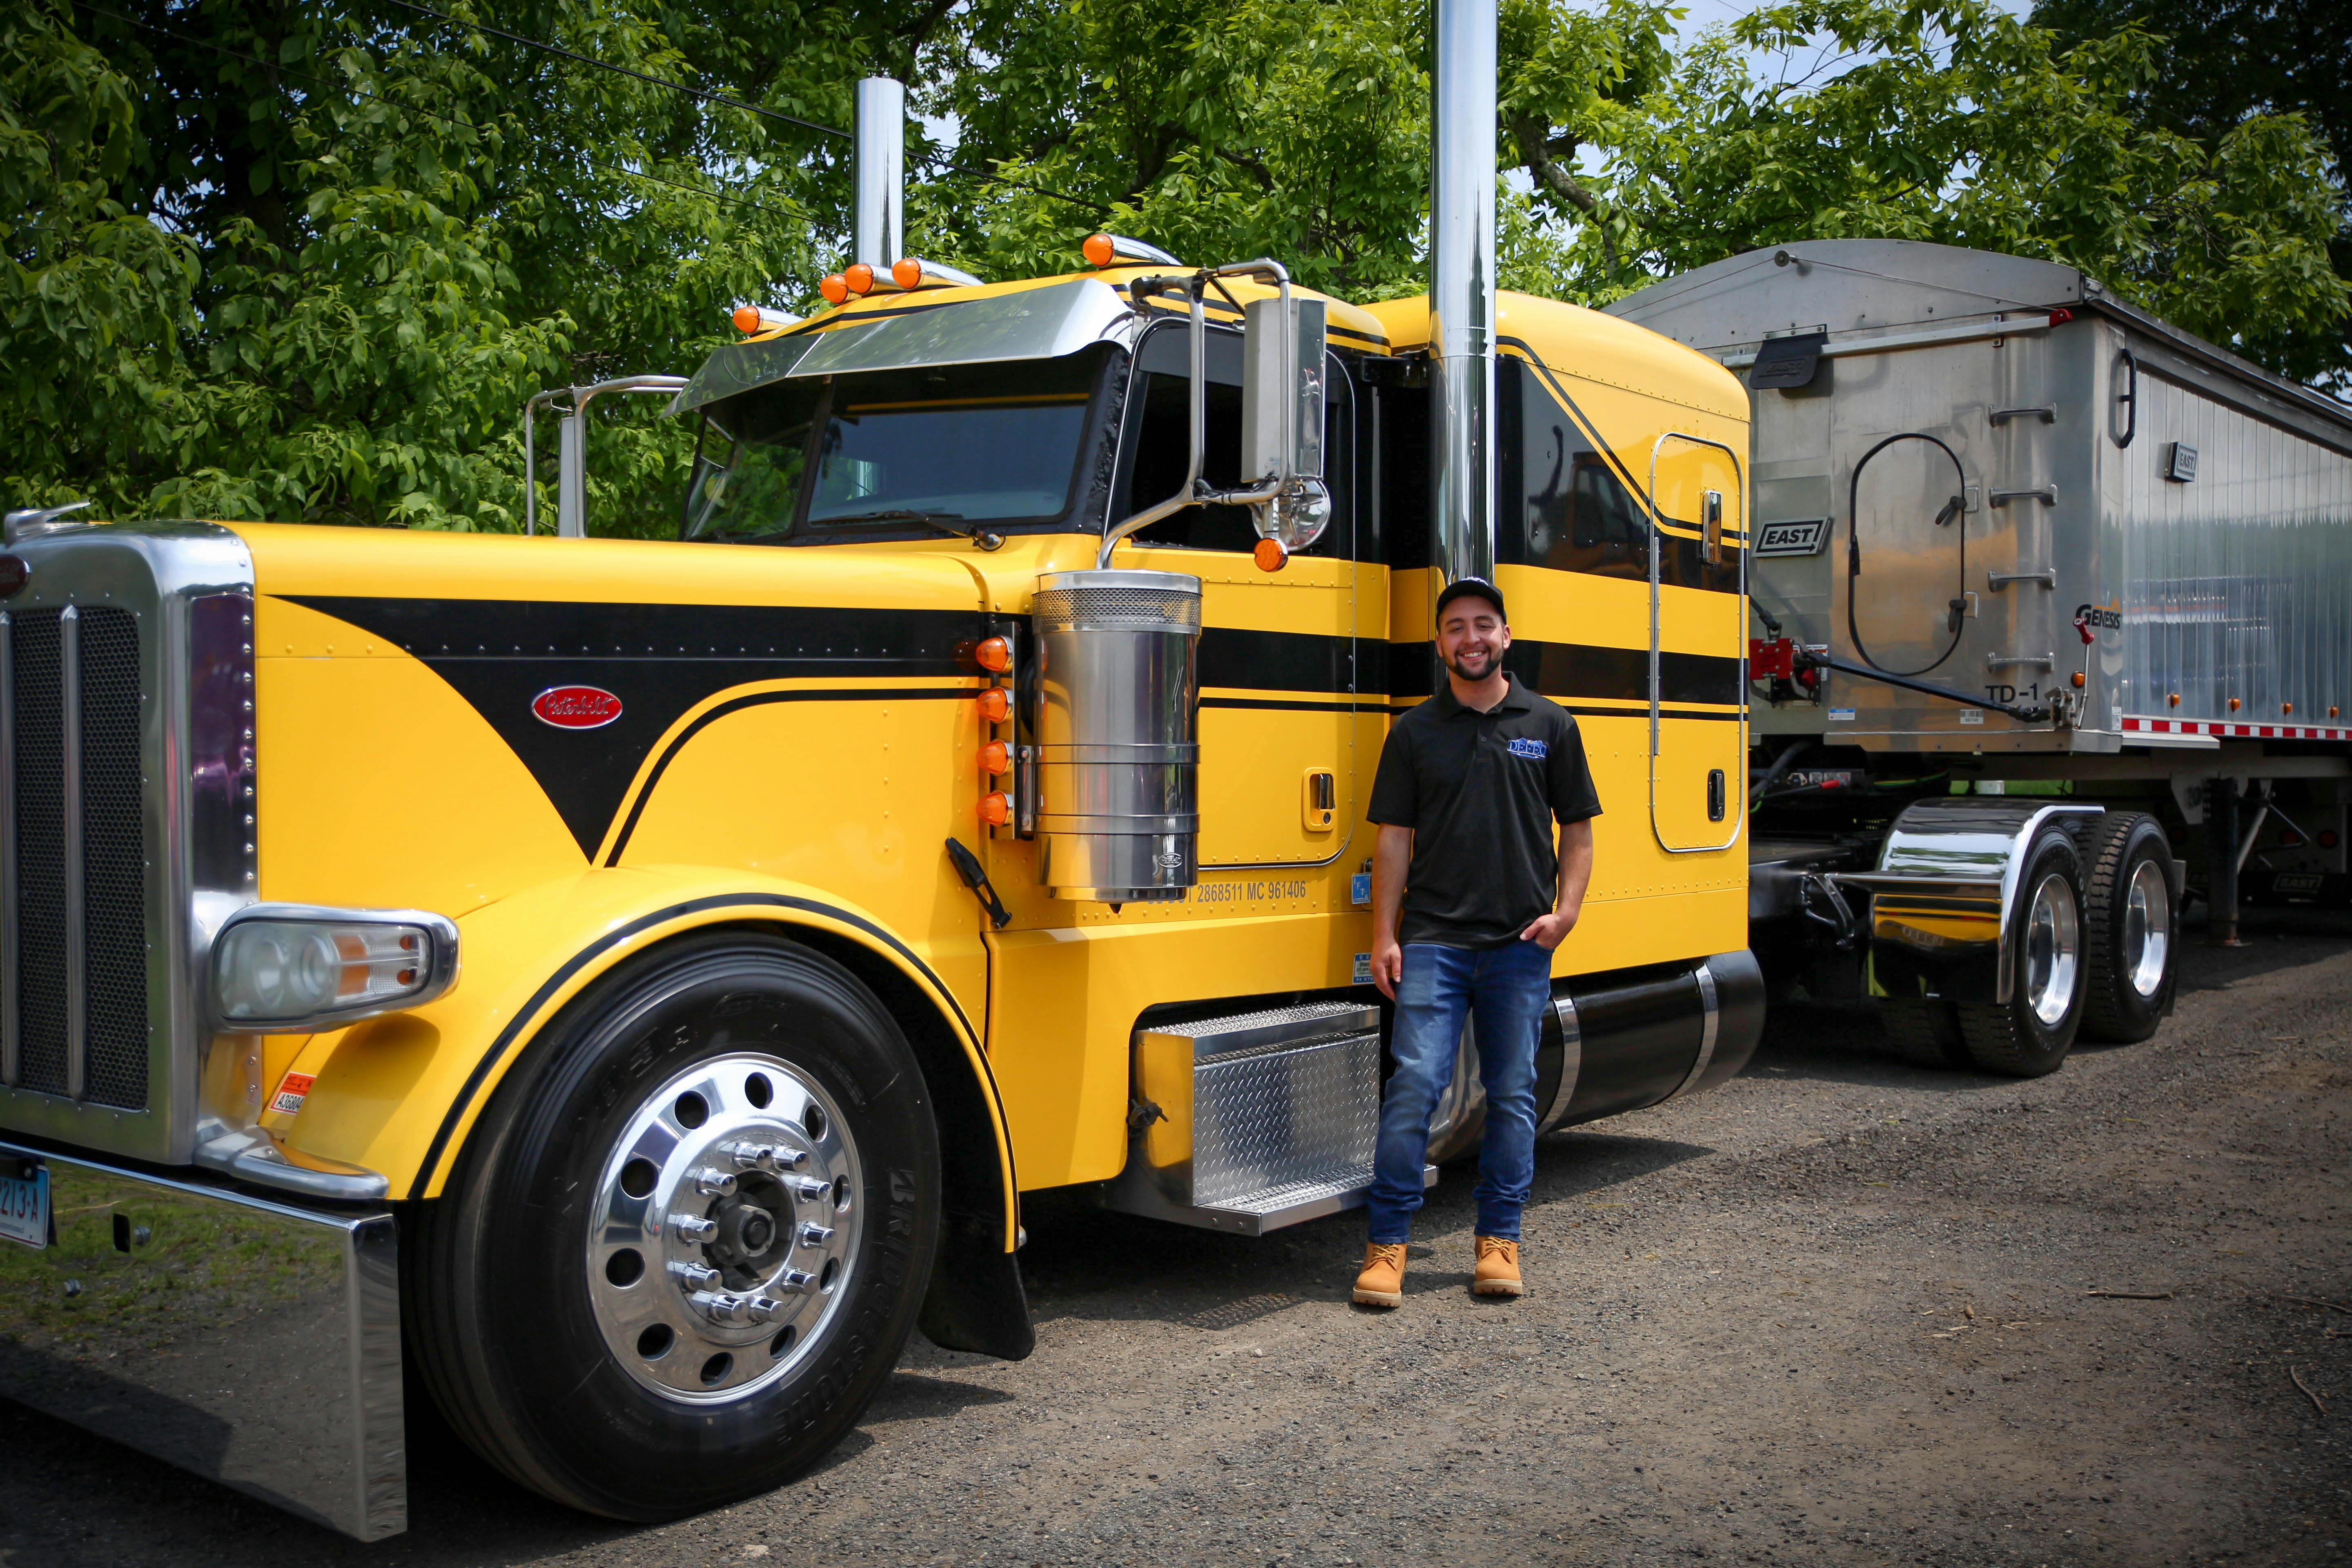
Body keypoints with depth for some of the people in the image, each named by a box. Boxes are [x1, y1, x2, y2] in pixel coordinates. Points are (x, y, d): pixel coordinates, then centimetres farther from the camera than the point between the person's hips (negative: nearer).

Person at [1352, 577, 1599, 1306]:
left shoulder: (1550, 726, 8)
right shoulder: (1415, 731, 7)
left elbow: (1577, 830, 11)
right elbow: (1393, 838, 6)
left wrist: (1567, 909, -3)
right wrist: (1384, 937, 0)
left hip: (1519, 946, 1)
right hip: (1433, 940, -1)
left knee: (1512, 1094, 7)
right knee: (1414, 1084, -8)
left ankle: (1499, 1240, 18)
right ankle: (1387, 1244, -1)